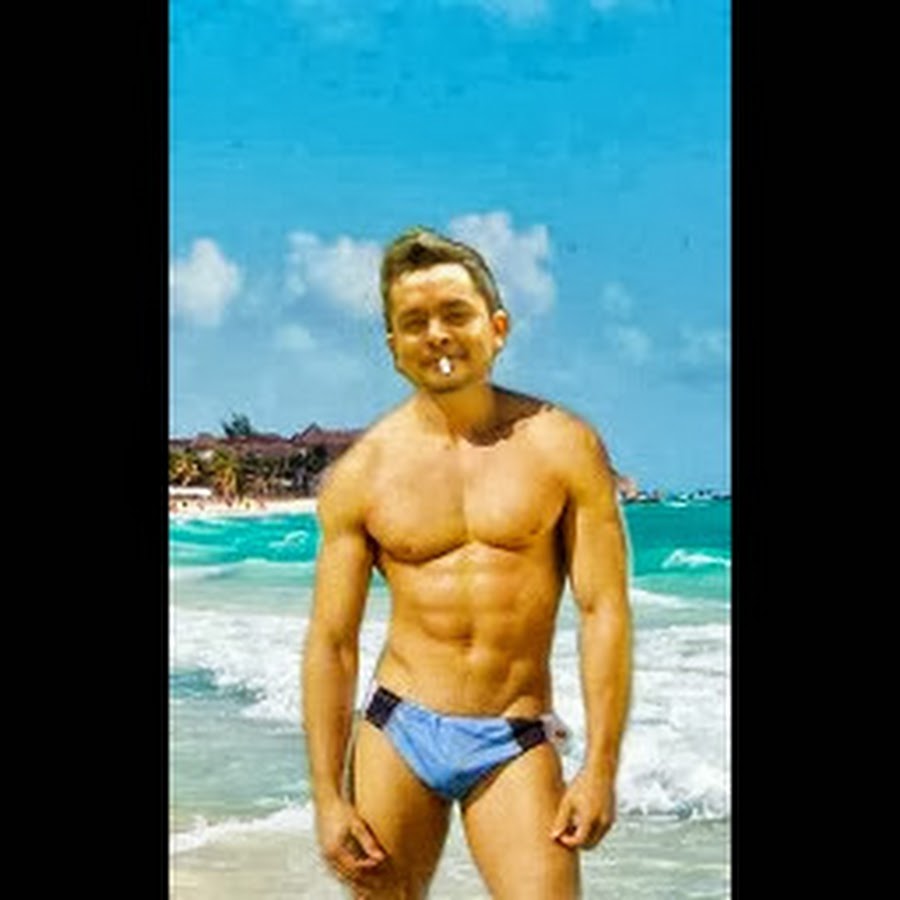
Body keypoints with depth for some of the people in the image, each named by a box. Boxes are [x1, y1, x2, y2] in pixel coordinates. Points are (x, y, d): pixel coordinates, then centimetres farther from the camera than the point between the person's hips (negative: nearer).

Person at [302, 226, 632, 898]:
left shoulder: (562, 447, -2)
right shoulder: (361, 474, 2)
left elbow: (605, 611, -3)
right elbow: (332, 642, 3)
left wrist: (601, 768, -9)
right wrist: (328, 797, -1)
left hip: (516, 743, -1)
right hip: (397, 732, 2)